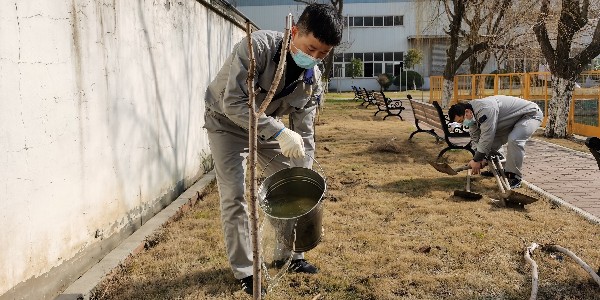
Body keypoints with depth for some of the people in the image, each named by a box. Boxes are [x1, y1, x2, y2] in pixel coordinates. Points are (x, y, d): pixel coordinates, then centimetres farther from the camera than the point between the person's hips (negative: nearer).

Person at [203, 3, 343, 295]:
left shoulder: (313, 79, -15)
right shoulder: (258, 46, -32)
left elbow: (304, 133, -11)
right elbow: (233, 102, -38)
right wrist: (279, 132, -45)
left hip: (269, 126, 5)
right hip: (227, 122, -5)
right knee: (234, 196, -10)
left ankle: (289, 255, 24)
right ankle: (244, 271, 6)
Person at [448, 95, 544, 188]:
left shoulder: (484, 109, -35)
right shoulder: (473, 114, -4)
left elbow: (486, 136, -35)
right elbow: (475, 138, -3)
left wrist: (477, 160, -28)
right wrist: (482, 158, -17)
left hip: (531, 114, -10)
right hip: (513, 120, 10)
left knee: (514, 140, -30)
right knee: (493, 141, 1)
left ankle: (515, 177, -18)